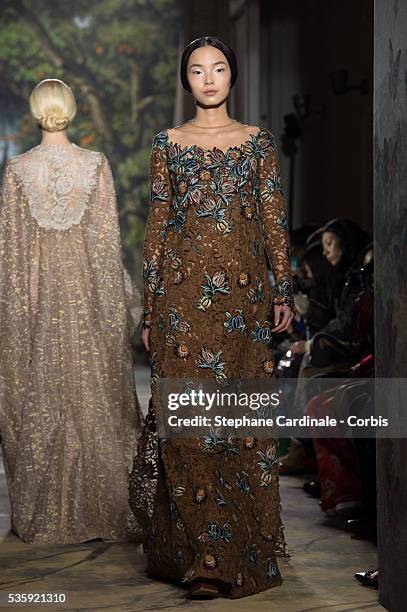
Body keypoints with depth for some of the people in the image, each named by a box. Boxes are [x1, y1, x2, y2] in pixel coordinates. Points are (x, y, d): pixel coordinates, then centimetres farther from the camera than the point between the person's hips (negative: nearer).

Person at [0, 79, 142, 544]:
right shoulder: (96, 165, -3)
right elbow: (107, 239, -2)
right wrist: (114, 304, 5)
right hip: (86, 294, 0)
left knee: (38, 401, 6)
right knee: (92, 397, 7)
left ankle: (42, 516, 12)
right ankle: (98, 510, 11)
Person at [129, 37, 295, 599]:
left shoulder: (258, 142, 10)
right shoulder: (168, 143, 9)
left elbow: (274, 221, 8)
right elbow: (157, 226, 8)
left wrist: (284, 291, -1)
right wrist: (149, 306, 5)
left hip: (244, 289, 1)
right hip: (184, 291, 0)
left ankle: (245, 546, 14)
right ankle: (206, 556, -2)